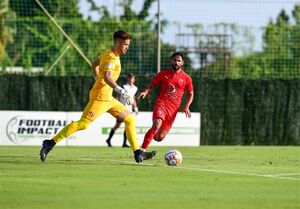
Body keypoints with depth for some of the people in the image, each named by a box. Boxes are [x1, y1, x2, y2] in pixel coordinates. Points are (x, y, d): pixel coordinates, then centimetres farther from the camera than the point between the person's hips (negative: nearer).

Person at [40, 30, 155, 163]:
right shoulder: (112, 58, -16)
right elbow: (107, 78, -31)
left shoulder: (107, 54, 15)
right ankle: (51, 143, -14)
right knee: (83, 124, -16)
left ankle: (138, 153, 7)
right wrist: (122, 92, -36)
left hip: (108, 99, 11)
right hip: (100, 97, -11)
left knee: (130, 119, 8)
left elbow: (95, 64, 31)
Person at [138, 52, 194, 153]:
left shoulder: (186, 78, 5)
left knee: (159, 137, -1)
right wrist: (145, 91, -10)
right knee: (156, 125, -31)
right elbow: (151, 85, 13)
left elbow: (190, 94, 17)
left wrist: (186, 107, 2)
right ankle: (142, 150, -28)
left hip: (173, 108, 2)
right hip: (161, 103, -2)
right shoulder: (163, 74, 4)